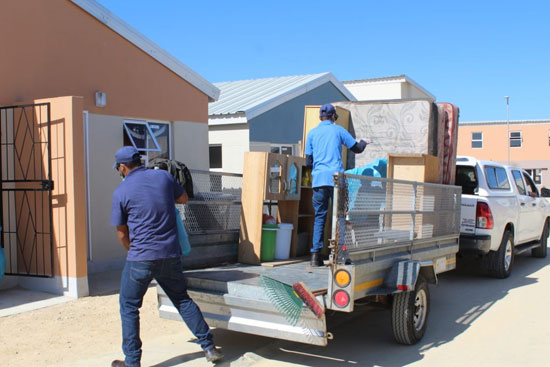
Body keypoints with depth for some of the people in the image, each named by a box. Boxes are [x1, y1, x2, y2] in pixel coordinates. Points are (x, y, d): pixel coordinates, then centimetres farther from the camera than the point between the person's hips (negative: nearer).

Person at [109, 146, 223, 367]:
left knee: (129, 308, 11)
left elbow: (122, 234, 3)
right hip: (170, 255, 4)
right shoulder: (163, 177, 3)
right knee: (183, 300, 17)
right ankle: (209, 347, 18)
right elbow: (183, 198, 21)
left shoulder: (121, 192, -6)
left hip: (140, 258, -4)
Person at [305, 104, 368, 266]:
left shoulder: (312, 133, 10)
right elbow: (357, 149, 14)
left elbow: (308, 162, 9)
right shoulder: (339, 130, 6)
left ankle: (316, 255, 0)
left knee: (319, 217, 6)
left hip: (318, 179, 2)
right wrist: (363, 143, 36)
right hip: (336, 178, -2)